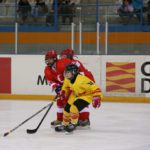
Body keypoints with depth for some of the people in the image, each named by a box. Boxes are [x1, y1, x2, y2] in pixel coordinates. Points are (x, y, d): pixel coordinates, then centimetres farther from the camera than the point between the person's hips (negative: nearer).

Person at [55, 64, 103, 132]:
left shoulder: (82, 80, -37)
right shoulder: (67, 80, -11)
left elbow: (95, 88, -36)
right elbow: (66, 85, 16)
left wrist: (96, 98, -44)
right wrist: (63, 91, 2)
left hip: (86, 96, -8)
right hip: (75, 95, 8)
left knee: (74, 108, -25)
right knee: (67, 108, 5)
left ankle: (73, 124, -2)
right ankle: (65, 125, 28)